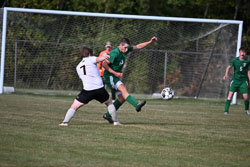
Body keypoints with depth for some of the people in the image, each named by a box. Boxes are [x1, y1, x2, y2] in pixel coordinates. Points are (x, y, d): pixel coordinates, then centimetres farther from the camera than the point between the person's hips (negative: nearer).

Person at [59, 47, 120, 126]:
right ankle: (116, 121, 26)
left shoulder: (78, 67, 19)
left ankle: (65, 122, -10)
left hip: (87, 90, 1)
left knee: (74, 107, 7)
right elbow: (99, 59, -18)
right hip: (99, 88, -1)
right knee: (109, 103, 24)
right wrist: (106, 57, -6)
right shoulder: (90, 59, 6)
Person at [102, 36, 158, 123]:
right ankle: (137, 105, -49)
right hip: (109, 76, -9)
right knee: (123, 88, -30)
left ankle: (108, 115, 13)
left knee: (122, 98, 3)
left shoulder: (126, 49, 4)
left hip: (115, 77, 9)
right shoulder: (115, 53, -21)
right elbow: (104, 64, -21)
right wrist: (115, 73, -24)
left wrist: (150, 42, 8)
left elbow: (138, 47, 15)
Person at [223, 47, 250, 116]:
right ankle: (226, 110, -6)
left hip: (243, 80, 1)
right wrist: (226, 74, -26)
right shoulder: (235, 60, -5)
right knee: (230, 94, -12)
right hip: (235, 79, -1)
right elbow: (229, 67, -8)